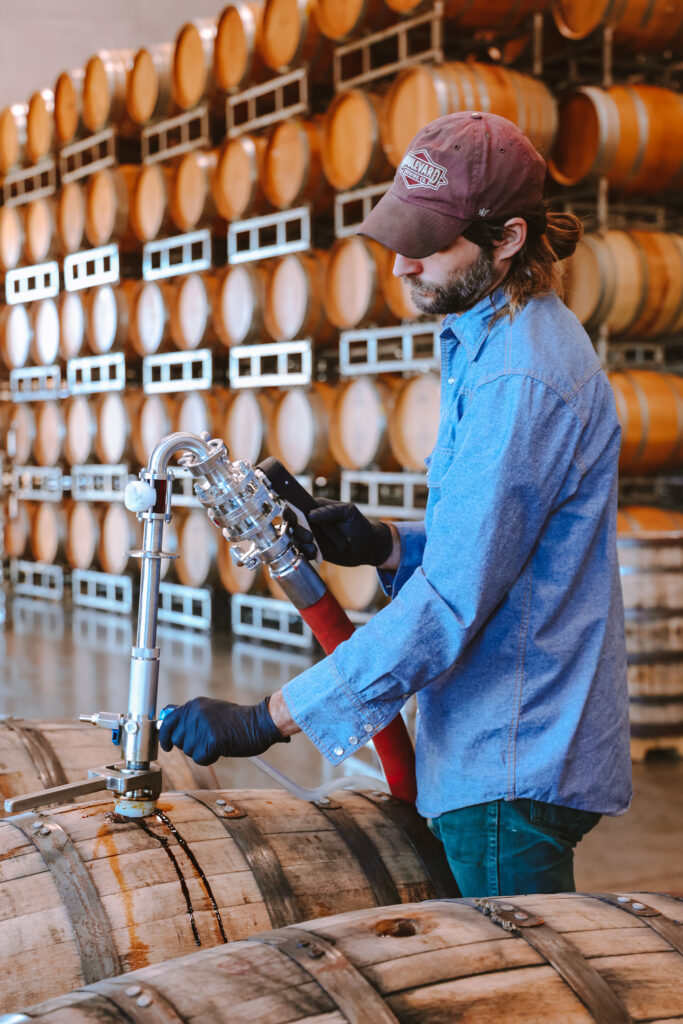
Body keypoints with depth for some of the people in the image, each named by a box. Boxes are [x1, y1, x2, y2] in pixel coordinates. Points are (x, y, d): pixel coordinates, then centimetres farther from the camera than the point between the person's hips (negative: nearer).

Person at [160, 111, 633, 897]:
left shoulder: (518, 380, -20)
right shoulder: (490, 343, 13)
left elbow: (451, 604, -25)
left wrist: (268, 719, -23)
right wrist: (382, 544, 1)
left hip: (515, 768, -10)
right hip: (501, 751, 10)